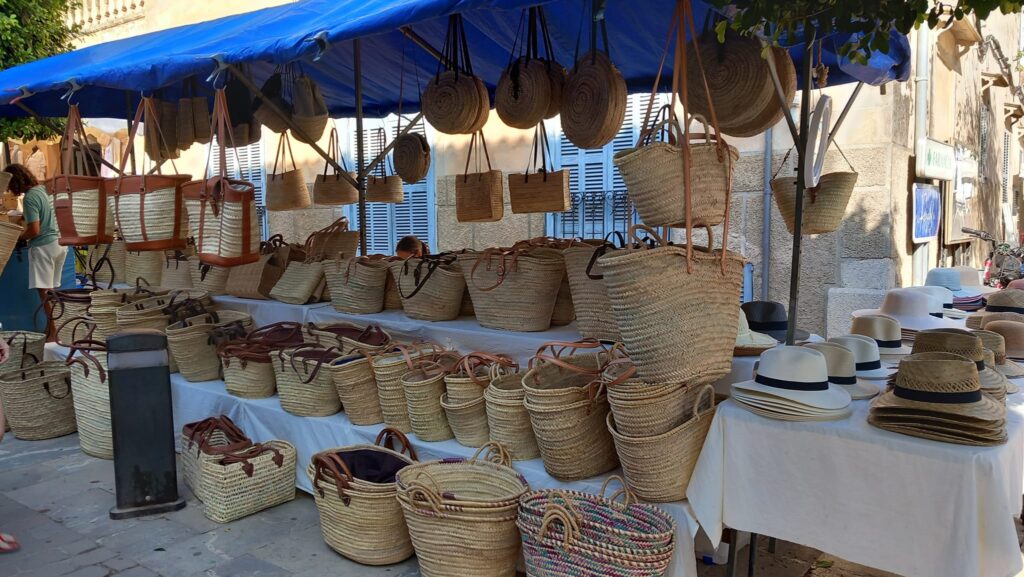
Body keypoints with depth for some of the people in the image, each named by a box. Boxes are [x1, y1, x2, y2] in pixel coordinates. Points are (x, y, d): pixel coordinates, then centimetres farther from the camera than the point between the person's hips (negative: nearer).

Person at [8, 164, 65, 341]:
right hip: (58, 243, 9)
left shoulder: (29, 198, -16)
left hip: (43, 246, -9)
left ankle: (53, 331, -5)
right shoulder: (42, 189, 9)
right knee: (51, 289, 12)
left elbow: (34, 230, -19)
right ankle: (51, 326, 18)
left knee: (44, 290, -5)